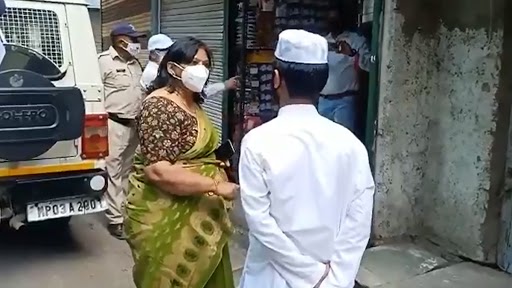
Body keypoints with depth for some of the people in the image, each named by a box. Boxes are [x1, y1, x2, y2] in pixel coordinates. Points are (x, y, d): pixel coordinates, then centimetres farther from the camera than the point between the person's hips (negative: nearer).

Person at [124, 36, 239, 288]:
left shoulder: (193, 103, 10)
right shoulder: (159, 106, -19)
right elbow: (159, 172, -27)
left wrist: (216, 165, 8)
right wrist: (216, 186, -25)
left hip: (196, 213, 9)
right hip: (165, 217, -9)